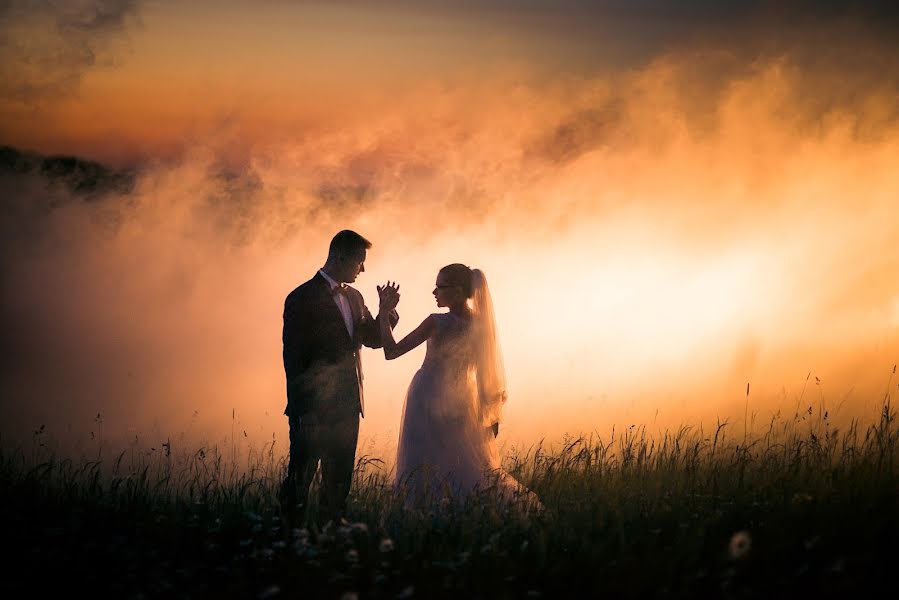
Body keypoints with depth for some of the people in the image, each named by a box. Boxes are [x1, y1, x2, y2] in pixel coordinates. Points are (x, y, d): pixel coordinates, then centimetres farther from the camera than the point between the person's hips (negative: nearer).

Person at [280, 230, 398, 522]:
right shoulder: (302, 299, -10)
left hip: (347, 407, 8)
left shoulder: (354, 297, 14)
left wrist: (387, 311, -1)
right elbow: (293, 358, -12)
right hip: (314, 408, -8)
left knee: (339, 484, 11)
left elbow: (373, 339, 18)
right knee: (299, 481, -2)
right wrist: (301, 409, -15)